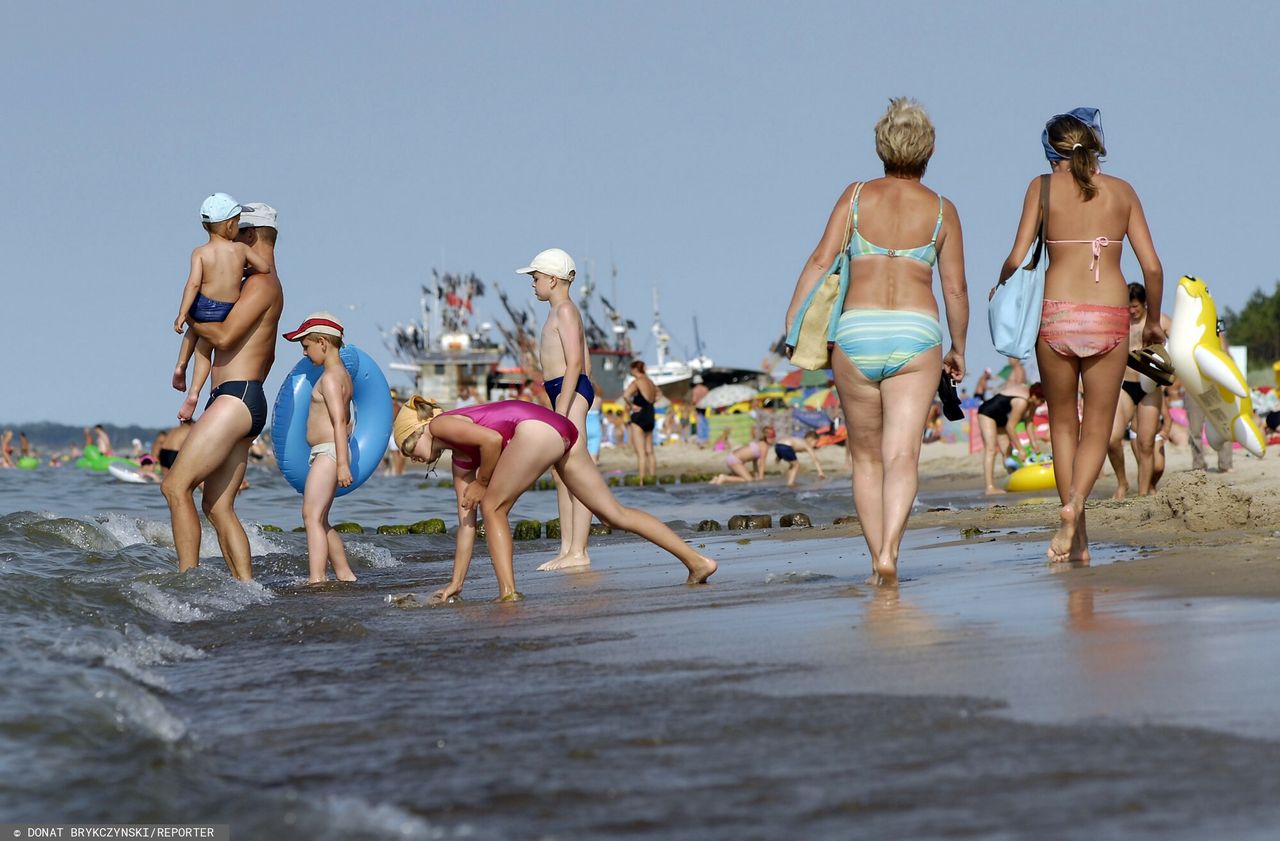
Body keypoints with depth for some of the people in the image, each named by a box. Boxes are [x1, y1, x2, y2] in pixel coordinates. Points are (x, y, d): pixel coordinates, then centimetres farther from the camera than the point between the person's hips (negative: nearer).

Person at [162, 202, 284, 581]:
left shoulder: (260, 283, -9)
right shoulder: (268, 286, 24)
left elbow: (224, 336, -19)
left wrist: (188, 319, -2)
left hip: (235, 399, -10)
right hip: (244, 401, 10)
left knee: (176, 486, -15)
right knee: (219, 507, 7)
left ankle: (188, 578, -19)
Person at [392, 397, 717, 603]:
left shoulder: (440, 424, 8)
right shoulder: (460, 462, 31)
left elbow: (492, 438, -10)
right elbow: (466, 524, 31)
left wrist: (482, 484, 2)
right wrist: (455, 583, 31)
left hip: (538, 428, -9)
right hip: (562, 430, 9)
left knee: (492, 508, 3)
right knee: (614, 513, 8)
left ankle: (508, 592, -5)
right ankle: (697, 561, 6)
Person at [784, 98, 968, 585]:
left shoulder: (857, 196, 7)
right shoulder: (942, 210, 7)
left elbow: (821, 261, -3)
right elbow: (955, 290, 7)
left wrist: (792, 325, -2)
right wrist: (958, 349, 20)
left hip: (856, 332, 1)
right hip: (916, 335, -1)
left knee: (866, 457, 14)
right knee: (903, 456, -8)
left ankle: (877, 562, 13)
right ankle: (889, 551, -28)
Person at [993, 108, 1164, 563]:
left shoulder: (1044, 187, 2)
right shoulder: (1121, 191, 7)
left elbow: (1017, 259, -5)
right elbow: (1152, 266, 4)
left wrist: (999, 288, 17)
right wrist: (1153, 321, 19)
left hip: (1056, 315, -1)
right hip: (1110, 317, 1)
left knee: (1063, 425, 14)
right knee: (1097, 429, 9)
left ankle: (1078, 540, 10)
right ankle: (1075, 503, -21)